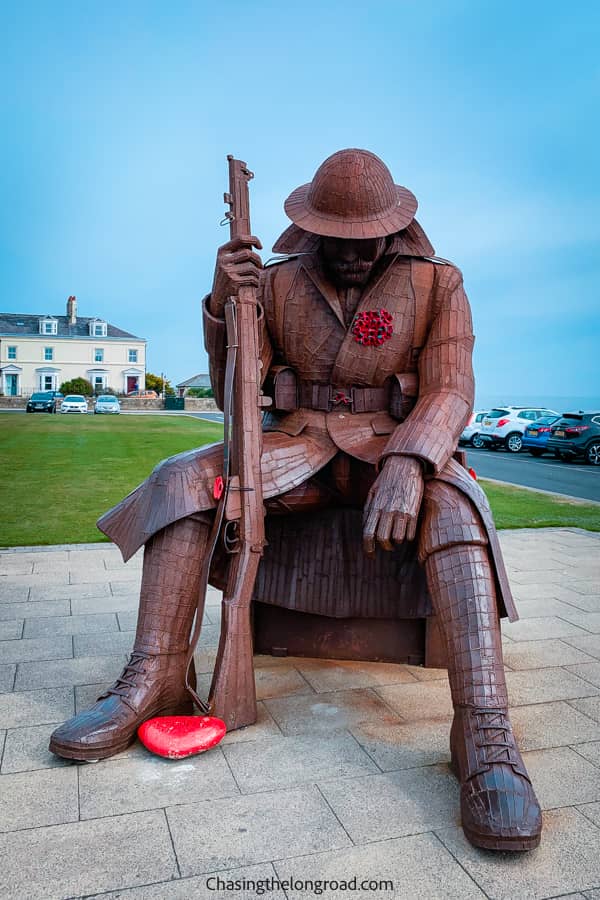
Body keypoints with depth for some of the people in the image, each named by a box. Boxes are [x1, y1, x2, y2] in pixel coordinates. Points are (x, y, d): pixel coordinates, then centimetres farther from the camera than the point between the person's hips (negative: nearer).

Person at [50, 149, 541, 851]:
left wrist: (405, 466, -31)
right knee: (181, 479, -20)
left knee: (451, 503, -35)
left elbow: (450, 392, -9)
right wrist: (222, 305, -14)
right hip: (298, 445, 2)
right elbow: (233, 394, 4)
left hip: (393, 450, -1)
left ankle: (484, 734, -38)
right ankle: (153, 681, -18)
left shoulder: (436, 285, 1)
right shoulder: (278, 283, 5)